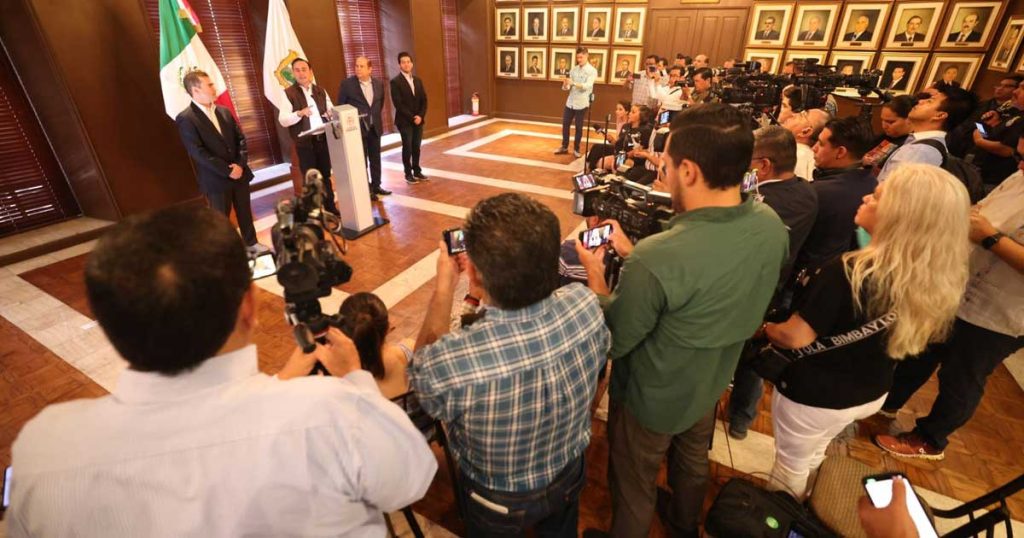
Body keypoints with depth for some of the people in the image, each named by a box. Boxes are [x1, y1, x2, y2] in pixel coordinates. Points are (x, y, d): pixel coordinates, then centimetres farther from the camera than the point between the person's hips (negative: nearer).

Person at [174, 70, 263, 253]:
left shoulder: (224, 111, 8)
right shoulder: (185, 118, -10)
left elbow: (241, 139, 7)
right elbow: (198, 152, -16)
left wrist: (240, 164, -8)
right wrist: (227, 171, -17)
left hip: (239, 173, 5)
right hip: (216, 180, -5)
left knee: (245, 212, 16)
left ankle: (251, 243, 33)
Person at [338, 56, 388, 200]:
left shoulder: (379, 84, 3)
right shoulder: (347, 84, -8)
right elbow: (340, 106, -2)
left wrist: (375, 117, 13)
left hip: (375, 127, 4)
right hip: (357, 128, -4)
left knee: (375, 158, 12)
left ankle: (376, 186, 24)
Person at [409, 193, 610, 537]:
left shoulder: (451, 361, -45)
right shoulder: (586, 305, -32)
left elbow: (424, 367, -17)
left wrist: (443, 288, -8)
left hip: (498, 500, -2)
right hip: (569, 474, 3)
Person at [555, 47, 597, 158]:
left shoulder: (592, 71, -6)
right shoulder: (574, 69, 7)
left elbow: (587, 86, -22)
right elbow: (567, 88, 3)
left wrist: (573, 83, -35)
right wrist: (565, 84, -21)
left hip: (582, 103, -4)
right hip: (570, 102, 4)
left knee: (579, 127, 5)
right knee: (565, 124, 8)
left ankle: (576, 149, 17)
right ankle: (564, 147, 22)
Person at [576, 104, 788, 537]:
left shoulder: (656, 259, -40)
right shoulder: (772, 225, -16)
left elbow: (615, 342, -24)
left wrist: (596, 279, -11)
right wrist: (635, 255, -1)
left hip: (652, 398, -7)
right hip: (711, 383, 7)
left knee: (633, 487, 22)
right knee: (692, 464, 35)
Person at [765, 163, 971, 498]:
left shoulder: (849, 272, -32)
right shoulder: (935, 280, -9)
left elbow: (795, 337, -29)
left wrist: (765, 328, -9)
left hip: (813, 395, -7)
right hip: (871, 393, 8)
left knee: (791, 467, 18)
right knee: (813, 457, 32)